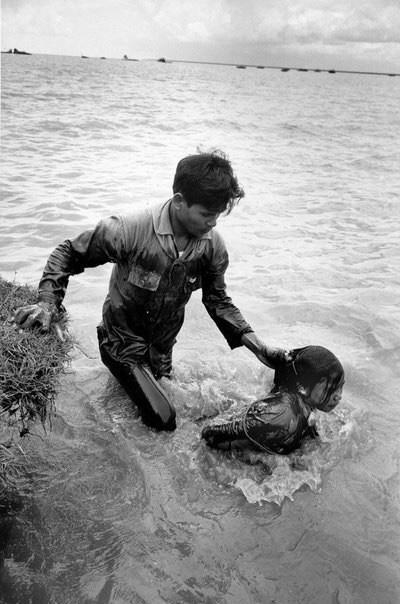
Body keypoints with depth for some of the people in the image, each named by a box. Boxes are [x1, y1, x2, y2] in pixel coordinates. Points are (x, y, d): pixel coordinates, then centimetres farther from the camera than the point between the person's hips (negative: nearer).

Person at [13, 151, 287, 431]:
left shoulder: (213, 245, -17)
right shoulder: (128, 230, -32)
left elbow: (218, 299, -3)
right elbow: (68, 254, -18)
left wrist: (252, 340, -12)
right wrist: (48, 302, -32)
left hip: (162, 348, 5)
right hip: (124, 342, -5)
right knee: (163, 420, -13)